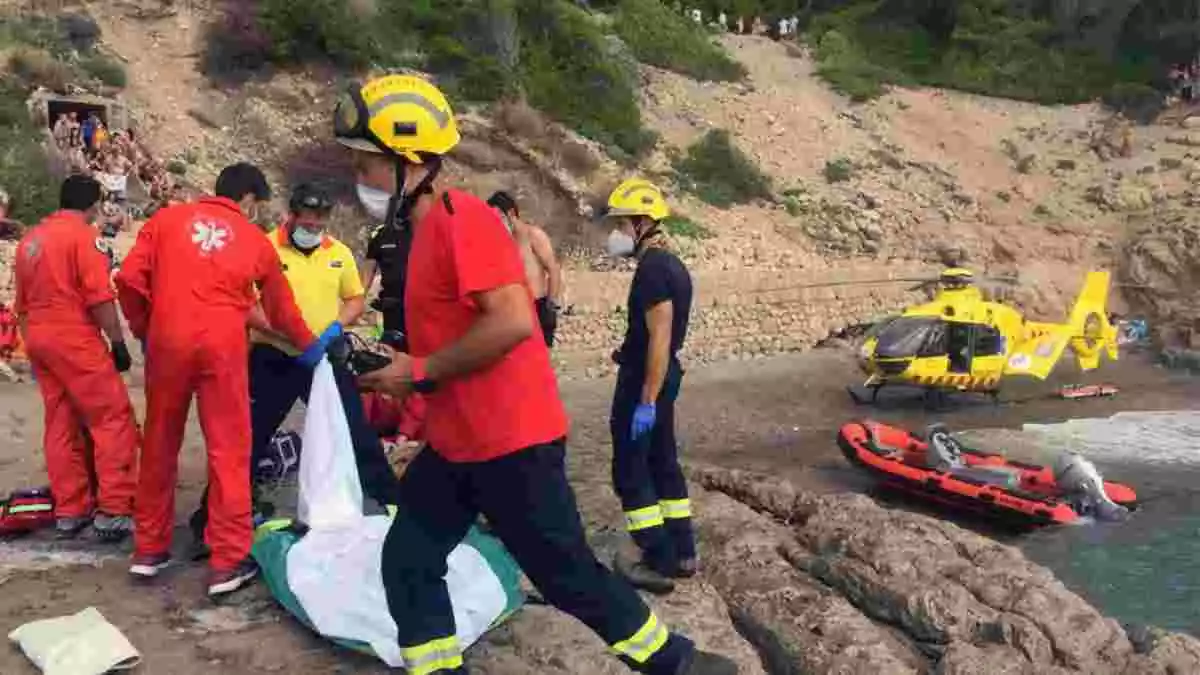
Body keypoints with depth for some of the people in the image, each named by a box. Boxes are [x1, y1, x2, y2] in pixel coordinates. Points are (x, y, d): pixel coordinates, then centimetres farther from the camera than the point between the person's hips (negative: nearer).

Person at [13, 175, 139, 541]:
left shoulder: (31, 239, 15)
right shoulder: (83, 235, -9)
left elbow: (23, 303, 19)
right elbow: (100, 298, -15)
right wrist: (118, 343, -9)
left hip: (38, 338, 8)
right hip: (75, 339, -8)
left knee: (61, 425, 12)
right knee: (114, 420, -4)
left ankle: (69, 511, 15)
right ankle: (112, 511, -9)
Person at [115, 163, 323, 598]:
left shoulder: (167, 218, 12)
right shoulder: (255, 239, 12)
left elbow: (130, 280, 3)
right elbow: (282, 309, 21)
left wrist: (143, 330, 17)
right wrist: (308, 346, 36)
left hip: (167, 340, 2)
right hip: (222, 345, -2)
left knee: (160, 445, 15)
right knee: (229, 451, 3)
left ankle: (149, 549, 25)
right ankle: (228, 562, 4)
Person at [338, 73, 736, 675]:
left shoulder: (462, 219, -18)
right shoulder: (428, 229, 12)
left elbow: (512, 322, -29)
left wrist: (420, 373, -20)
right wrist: (400, 370, 7)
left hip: (510, 442, -9)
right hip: (455, 444, 9)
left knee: (568, 575, 3)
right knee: (407, 563, 10)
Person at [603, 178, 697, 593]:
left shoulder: (652, 268, -20)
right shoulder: (669, 263, 12)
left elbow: (660, 337, -24)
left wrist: (646, 401, -25)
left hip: (644, 379, -10)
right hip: (663, 375, 10)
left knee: (630, 471, -2)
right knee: (663, 462, 16)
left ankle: (659, 563, 2)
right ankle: (683, 553, 23)